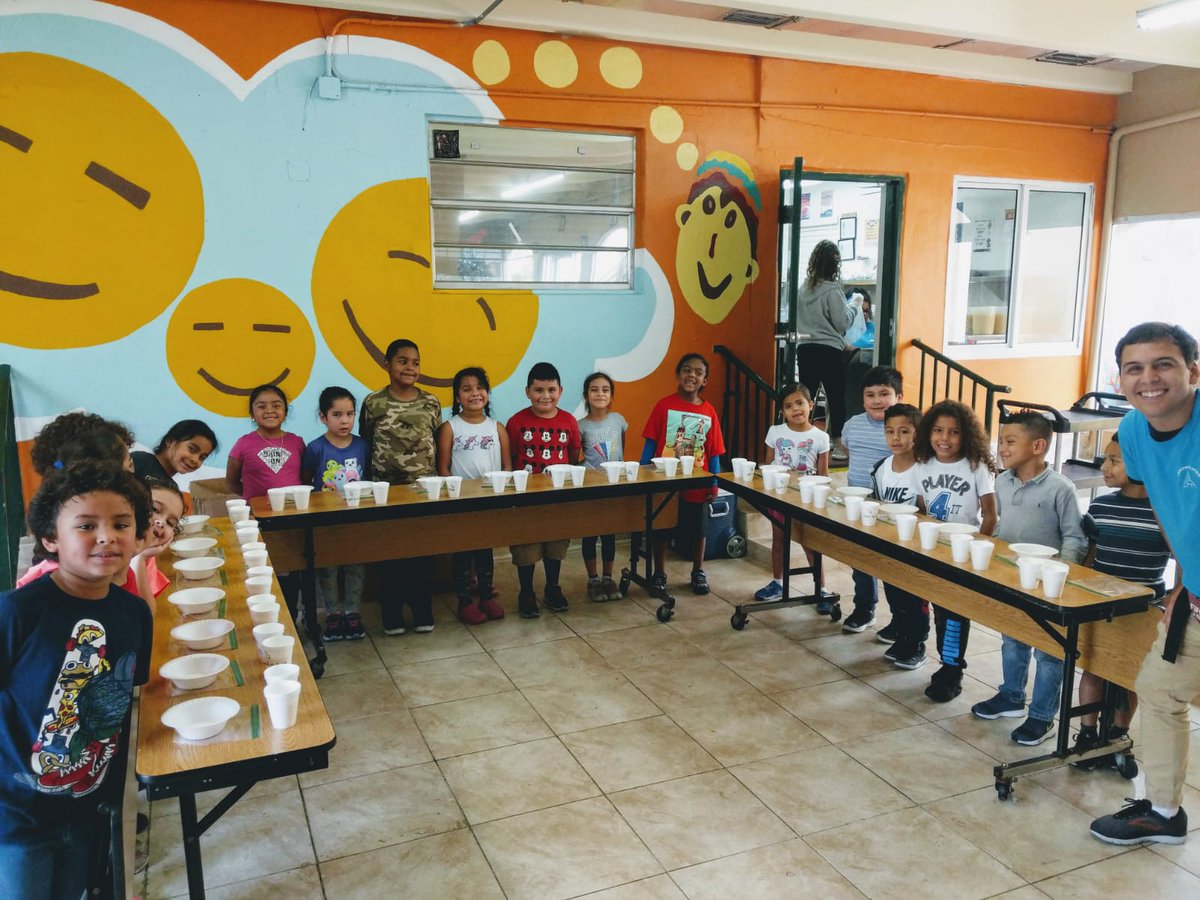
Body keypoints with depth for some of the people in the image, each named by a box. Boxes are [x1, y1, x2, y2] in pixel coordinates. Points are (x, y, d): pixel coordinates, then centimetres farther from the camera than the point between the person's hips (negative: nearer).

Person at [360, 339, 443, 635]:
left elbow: (438, 444, 9)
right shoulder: (373, 403, -4)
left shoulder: (431, 402, 2)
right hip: (387, 490, -1)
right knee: (392, 554, 7)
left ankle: (422, 611, 23)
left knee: (424, 551, 8)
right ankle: (392, 614, 21)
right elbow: (364, 444, 2)